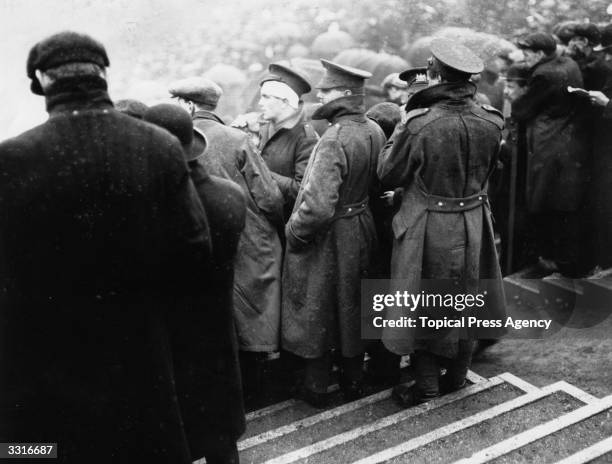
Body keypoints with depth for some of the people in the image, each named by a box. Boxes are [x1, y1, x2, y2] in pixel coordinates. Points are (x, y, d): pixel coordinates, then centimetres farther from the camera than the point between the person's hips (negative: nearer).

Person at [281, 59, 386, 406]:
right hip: (362, 229, 7)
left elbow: (318, 206, -31)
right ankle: (354, 381, 36)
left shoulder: (334, 140, -27)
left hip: (328, 236, -7)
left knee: (317, 311, 11)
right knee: (353, 306, 21)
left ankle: (317, 387, 26)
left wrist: (294, 231, -16)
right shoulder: (375, 131, -3)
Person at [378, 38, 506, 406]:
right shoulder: (492, 123, -8)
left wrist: (399, 133, 0)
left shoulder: (420, 125, -23)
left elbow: (388, 176, -11)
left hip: (429, 228, -4)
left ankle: (427, 385, 25)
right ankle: (457, 375, 37)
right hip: (474, 224, 5)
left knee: (425, 307, 13)